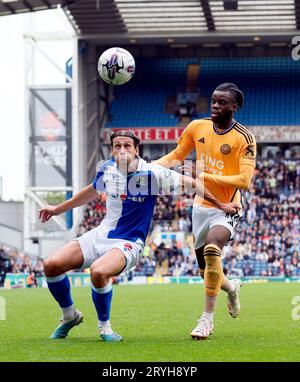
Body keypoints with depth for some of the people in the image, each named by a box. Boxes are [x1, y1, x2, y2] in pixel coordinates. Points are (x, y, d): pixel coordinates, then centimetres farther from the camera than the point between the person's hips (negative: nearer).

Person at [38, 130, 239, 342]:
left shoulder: (151, 173, -17)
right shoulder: (108, 169, -2)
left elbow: (191, 182, -6)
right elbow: (93, 191, 20)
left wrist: (221, 205, -5)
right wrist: (58, 209, 29)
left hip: (128, 243, -5)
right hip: (100, 234, 6)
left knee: (98, 271, -37)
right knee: (52, 265, -10)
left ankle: (104, 326, -11)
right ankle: (70, 316, 16)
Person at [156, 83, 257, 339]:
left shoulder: (244, 139, -15)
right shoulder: (197, 127, 0)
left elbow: (244, 180, -22)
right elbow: (176, 156, 13)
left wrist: (204, 176, -26)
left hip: (226, 209, -6)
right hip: (201, 205, 6)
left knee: (212, 248, -33)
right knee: (205, 270, 12)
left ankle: (207, 318, -26)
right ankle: (232, 288, 49)